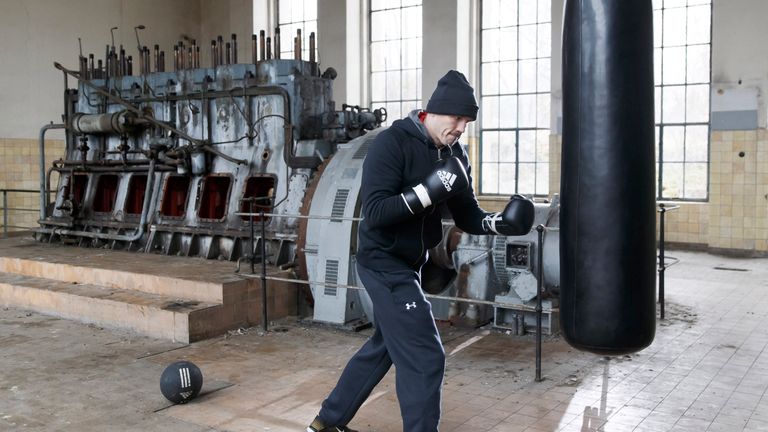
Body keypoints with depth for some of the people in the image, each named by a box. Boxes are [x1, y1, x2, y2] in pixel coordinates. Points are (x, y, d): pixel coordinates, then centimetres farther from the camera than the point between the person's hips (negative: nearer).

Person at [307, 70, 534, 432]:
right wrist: (429, 190, -32)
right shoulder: (391, 143, -18)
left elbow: (467, 216, 6)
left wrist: (499, 222, -13)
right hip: (384, 263, -9)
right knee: (424, 357, -8)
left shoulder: (454, 155, 4)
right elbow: (374, 212, -26)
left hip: (407, 265, 9)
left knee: (385, 346, 21)